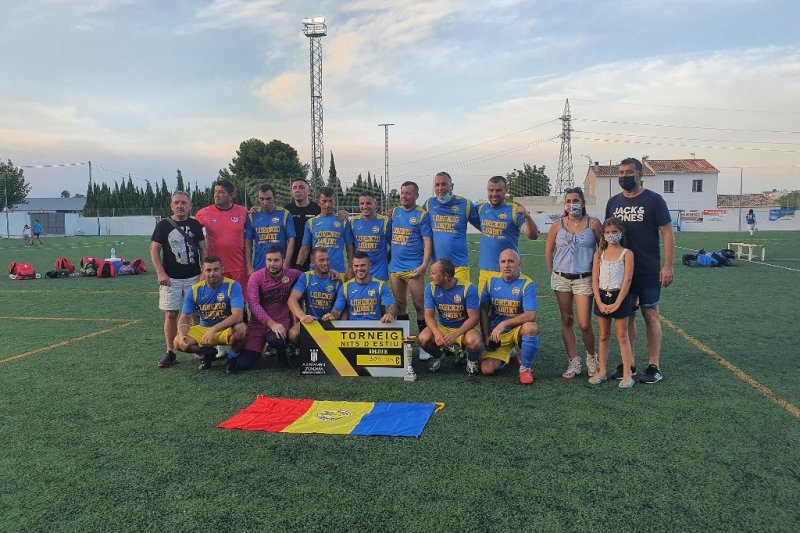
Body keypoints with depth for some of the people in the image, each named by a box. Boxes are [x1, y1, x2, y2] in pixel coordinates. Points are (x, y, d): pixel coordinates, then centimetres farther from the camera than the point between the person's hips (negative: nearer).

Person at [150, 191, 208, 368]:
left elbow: (203, 249, 7)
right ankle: (170, 353, 8)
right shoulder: (163, 225, 0)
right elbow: (154, 250, -1)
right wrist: (161, 273, -12)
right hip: (171, 278, -1)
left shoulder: (195, 225, 6)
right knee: (170, 315, 0)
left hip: (193, 277, 1)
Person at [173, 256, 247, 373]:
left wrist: (213, 330, -38)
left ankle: (233, 356, -4)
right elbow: (184, 318, -2)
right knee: (178, 342, -19)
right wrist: (182, 336, -25)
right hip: (203, 328, 4)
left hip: (227, 329, -4)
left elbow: (238, 316, -29)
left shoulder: (232, 286, -18)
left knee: (240, 329, -37)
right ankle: (208, 353, 11)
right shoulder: (195, 290, -6)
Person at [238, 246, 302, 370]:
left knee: (275, 340, -37)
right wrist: (271, 324, -29)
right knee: (243, 364, -8)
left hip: (281, 320, 0)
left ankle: (282, 353, 1)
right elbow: (253, 304, -19)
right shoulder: (256, 277, -10)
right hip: (259, 323, 0)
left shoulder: (292, 274, -3)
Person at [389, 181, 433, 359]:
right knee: (399, 305, 12)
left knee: (419, 306, -2)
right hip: (395, 267, 6)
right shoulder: (395, 212, 12)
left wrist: (424, 265, -18)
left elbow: (427, 241, -9)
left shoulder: (422, 215, -5)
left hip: (413, 268, -6)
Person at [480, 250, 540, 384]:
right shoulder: (491, 282, 0)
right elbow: (484, 311, 8)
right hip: (496, 335, 3)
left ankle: (525, 368, -11)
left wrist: (504, 324, -27)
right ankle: (509, 355, 20)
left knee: (531, 327, -37)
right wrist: (487, 337, 0)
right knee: (487, 370, -16)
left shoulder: (527, 284, -13)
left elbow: (531, 315, -23)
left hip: (517, 330, -3)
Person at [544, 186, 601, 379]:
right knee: (567, 322, 7)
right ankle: (573, 363, 16)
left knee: (584, 324, -5)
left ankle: (592, 357, 22)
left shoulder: (593, 223, -2)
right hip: (561, 278, 3)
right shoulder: (558, 225, 4)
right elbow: (548, 251, 11)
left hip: (584, 279, -2)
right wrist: (554, 274, 8)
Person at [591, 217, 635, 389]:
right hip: (602, 297, 4)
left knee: (622, 337, 2)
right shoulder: (599, 254, 5)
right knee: (603, 336, 11)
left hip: (620, 297, -3)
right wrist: (599, 302, -9)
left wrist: (617, 303, -16)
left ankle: (627, 374, 7)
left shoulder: (627, 254, -5)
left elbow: (627, 280, -11)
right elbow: (595, 279, 1)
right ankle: (602, 372, 19)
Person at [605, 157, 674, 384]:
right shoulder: (613, 202, 10)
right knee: (626, 316, 8)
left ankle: (654, 366, 10)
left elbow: (667, 233, -6)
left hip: (648, 271, -4)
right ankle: (629, 363, 18)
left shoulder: (653, 200, -4)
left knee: (650, 315, 2)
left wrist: (668, 266, -13)